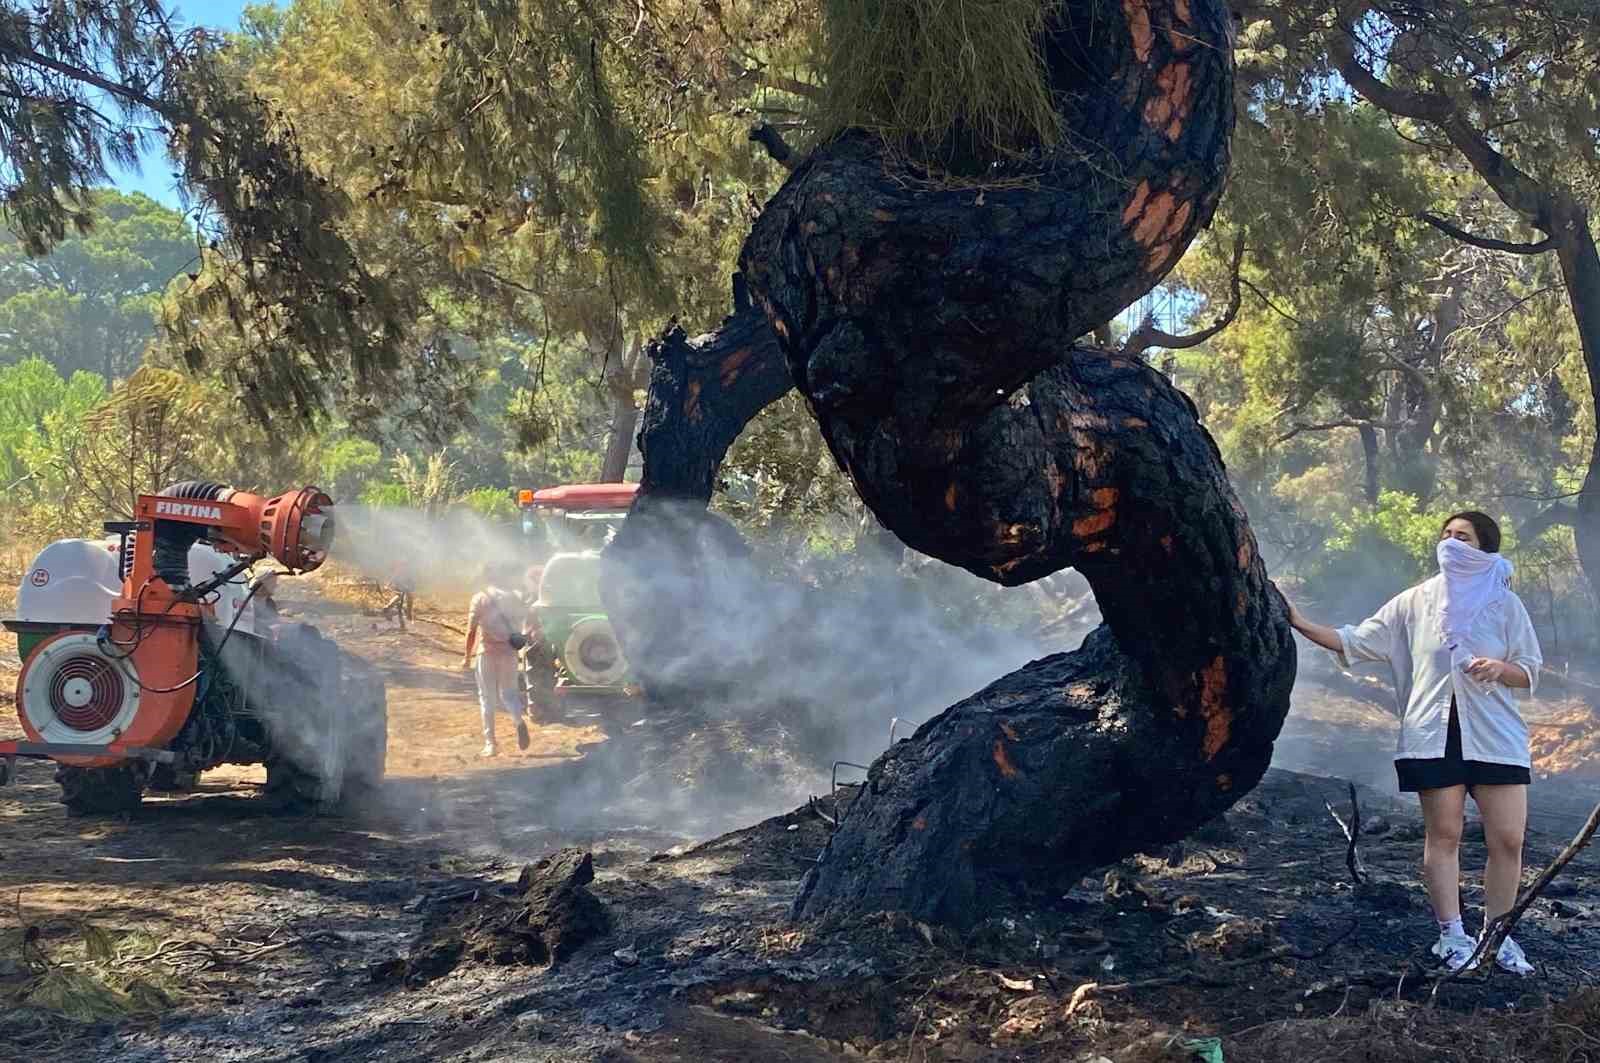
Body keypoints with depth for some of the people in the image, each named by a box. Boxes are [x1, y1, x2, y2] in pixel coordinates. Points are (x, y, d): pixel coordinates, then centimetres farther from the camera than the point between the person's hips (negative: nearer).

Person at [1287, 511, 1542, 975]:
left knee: (1508, 839, -2)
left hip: (1496, 736, 0)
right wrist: (1301, 624, -5)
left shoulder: (1504, 603, 5)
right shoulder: (1415, 602, 6)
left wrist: (1500, 668, -14)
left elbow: (1530, 673, 7)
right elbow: (1356, 642, 4)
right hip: (1434, 734, 0)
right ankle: (1452, 936, 9)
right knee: (1443, 835, 0)